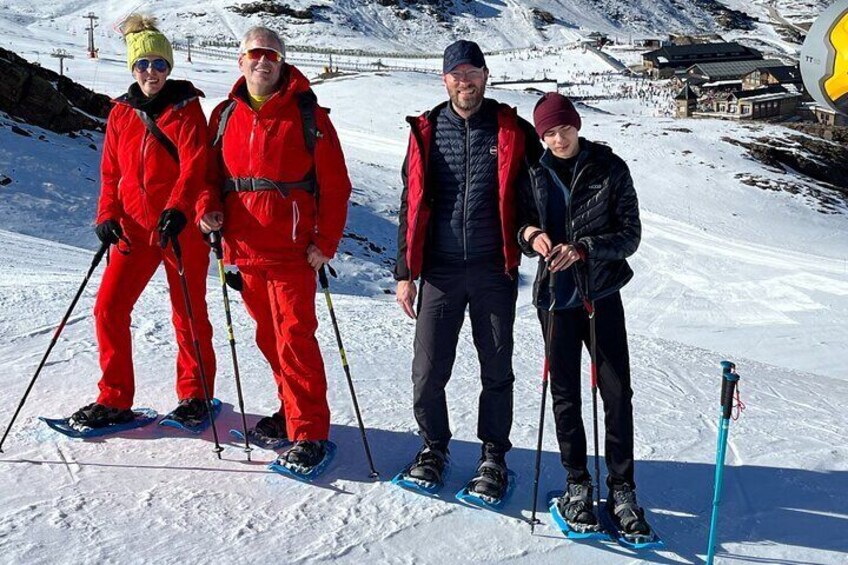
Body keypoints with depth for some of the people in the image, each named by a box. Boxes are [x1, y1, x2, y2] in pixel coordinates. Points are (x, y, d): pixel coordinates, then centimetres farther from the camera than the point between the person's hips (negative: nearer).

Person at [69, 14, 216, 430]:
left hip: (180, 227, -4)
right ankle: (114, 400, 12)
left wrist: (177, 209, -29)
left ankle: (194, 396, 22)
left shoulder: (185, 107, -3)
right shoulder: (121, 113, 10)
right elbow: (111, 171, 13)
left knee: (188, 315, 6)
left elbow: (194, 164, -14)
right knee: (108, 307, -2)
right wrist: (107, 216, -2)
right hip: (135, 227, 4)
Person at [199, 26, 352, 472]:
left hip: (291, 250, -5)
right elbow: (212, 172, 18)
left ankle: (309, 432, 1)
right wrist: (210, 209, -2)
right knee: (269, 336, 14)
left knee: (294, 338, -7)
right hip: (244, 248, 5)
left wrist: (325, 242, -12)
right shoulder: (225, 116, 11)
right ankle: (292, 409, 30)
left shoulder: (307, 115, -3)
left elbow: (334, 184, -5)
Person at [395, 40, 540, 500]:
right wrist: (405, 272, 4)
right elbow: (412, 205, 7)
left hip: (494, 270, -1)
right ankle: (434, 445, 27)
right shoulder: (426, 132, 5)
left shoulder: (513, 131, 1)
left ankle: (494, 454, 27)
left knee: (496, 369, 9)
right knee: (428, 371, 3)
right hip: (440, 270, 1)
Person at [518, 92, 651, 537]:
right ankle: (577, 484, 22)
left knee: (618, 393, -1)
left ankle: (622, 490, 12)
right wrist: (531, 233, -15)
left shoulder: (610, 169, -3)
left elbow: (630, 233, -5)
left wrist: (583, 248, -20)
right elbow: (521, 224, 10)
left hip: (602, 292, -1)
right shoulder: (535, 173, 3)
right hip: (556, 294, 2)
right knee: (565, 394, 8)